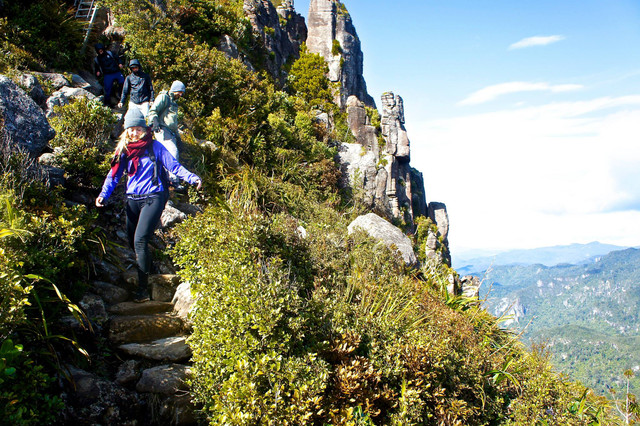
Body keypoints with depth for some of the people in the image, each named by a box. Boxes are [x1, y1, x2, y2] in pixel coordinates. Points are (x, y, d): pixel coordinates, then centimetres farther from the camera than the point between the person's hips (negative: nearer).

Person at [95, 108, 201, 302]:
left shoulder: (154, 146, -2)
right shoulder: (124, 150, 9)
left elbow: (174, 166, -5)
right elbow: (114, 174, 8)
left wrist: (192, 178, -21)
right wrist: (103, 194, -6)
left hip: (153, 197, -5)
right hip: (133, 199, 5)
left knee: (140, 240, -17)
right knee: (132, 242, 10)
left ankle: (143, 288, -12)